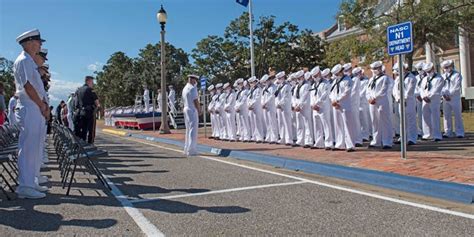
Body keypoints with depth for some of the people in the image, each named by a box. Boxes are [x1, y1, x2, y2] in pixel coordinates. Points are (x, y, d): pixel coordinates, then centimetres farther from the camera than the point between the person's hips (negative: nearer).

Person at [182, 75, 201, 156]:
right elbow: (196, 101, -16)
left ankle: (187, 150, 20)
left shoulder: (185, 88, 15)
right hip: (192, 110, -10)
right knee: (193, 130, -6)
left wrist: (184, 109, 18)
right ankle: (191, 150, -5)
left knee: (188, 130, 15)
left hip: (186, 110, 10)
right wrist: (199, 110, -6)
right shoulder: (192, 88, -14)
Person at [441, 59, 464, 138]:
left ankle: (460, 133, 1)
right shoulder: (443, 76, 16)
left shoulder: (457, 75, 0)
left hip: (455, 98, -5)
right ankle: (448, 132, 7)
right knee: (446, 115, 3)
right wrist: (444, 95, -8)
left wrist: (449, 95, -14)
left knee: (457, 115, -2)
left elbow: (456, 87, -9)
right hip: (445, 98, 5)